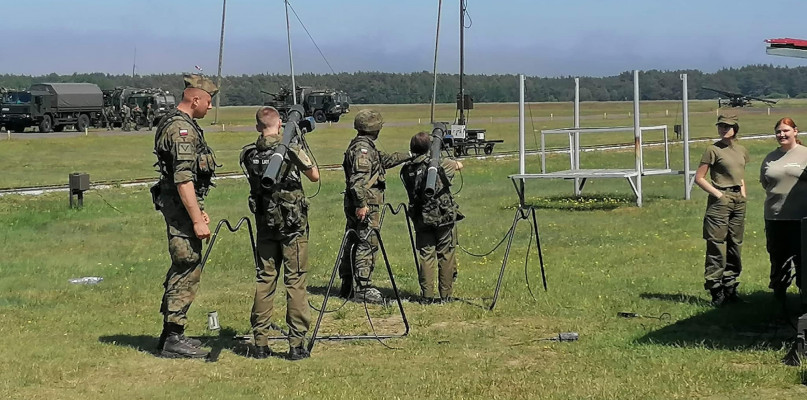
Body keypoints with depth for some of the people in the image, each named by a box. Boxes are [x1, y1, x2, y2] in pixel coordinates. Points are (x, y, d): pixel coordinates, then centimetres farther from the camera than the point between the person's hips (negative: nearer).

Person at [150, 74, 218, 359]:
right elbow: (183, 179, -24)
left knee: (183, 269, 16)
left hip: (182, 206, 11)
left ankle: (171, 334, 22)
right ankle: (173, 340, -4)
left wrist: (198, 210, 26)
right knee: (188, 269, -7)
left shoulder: (175, 124, 16)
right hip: (181, 207, -11)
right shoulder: (182, 129, -17)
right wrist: (197, 220, -25)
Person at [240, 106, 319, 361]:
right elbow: (314, 176, 2)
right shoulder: (290, 149, -11)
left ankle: (260, 343, 11)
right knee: (295, 282, 1)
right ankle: (296, 344, 1)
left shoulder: (248, 154, -1)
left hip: (265, 224, 4)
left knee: (265, 280, 10)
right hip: (293, 225, -4)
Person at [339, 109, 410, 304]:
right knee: (367, 245, -10)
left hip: (356, 205, 11)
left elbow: (385, 159, 32)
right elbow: (359, 179, -24)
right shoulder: (363, 148, -15)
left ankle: (348, 287, 20)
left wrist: (408, 156, 39)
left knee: (353, 244, 14)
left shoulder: (363, 146, 18)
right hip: (366, 206, -11)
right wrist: (361, 204, -27)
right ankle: (362, 289, -11)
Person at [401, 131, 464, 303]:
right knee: (446, 256, 7)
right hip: (444, 217, -2)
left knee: (425, 256, 8)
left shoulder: (406, 170, 0)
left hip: (421, 220, 3)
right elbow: (459, 165, 10)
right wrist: (454, 162, 32)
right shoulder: (439, 164, -8)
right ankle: (445, 295, 10)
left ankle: (426, 295, 5)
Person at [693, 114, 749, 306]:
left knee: (735, 245, 10)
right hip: (720, 201, -7)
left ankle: (730, 287, 19)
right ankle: (716, 290, -3)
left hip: (738, 202, 7)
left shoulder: (742, 151, 12)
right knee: (717, 247, -6)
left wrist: (743, 195, 11)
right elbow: (699, 178, -7)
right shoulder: (714, 150, -6)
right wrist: (718, 194, -12)